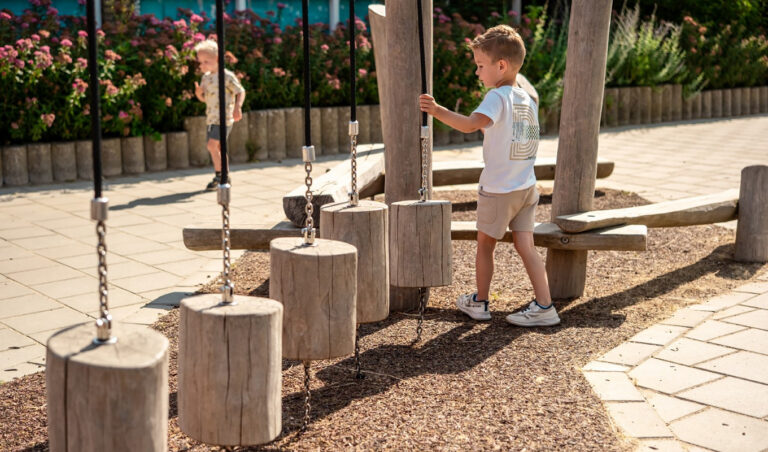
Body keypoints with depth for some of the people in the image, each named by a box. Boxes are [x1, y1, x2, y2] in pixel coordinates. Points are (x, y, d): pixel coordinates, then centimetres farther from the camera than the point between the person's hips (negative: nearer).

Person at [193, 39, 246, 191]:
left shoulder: (227, 76, -10)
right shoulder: (206, 77, 12)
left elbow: (241, 92, -6)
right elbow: (204, 98, 20)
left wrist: (237, 107, -21)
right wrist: (198, 93, -2)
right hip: (211, 118, 8)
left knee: (212, 145, -16)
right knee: (218, 147, 11)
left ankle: (219, 175, -4)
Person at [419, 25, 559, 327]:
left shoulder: (497, 97, -16)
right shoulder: (528, 100, 9)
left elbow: (470, 124, -33)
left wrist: (438, 111, -38)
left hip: (498, 189, -7)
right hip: (526, 187, 7)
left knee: (485, 244, 10)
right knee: (525, 245, 7)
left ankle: (479, 302, 24)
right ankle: (544, 306, 1)